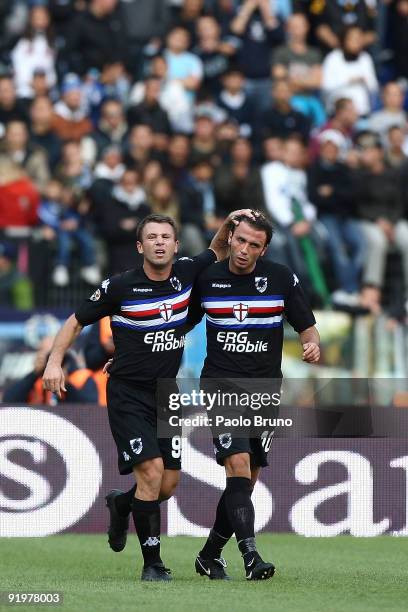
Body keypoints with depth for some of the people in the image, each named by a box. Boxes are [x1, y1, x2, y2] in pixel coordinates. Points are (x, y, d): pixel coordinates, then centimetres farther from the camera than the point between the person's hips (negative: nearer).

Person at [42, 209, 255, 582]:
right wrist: (55, 362, -10)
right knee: (151, 473, -17)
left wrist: (230, 223, 1)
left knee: (169, 484, 5)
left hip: (165, 395, 5)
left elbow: (217, 251, 21)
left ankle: (121, 504, 38)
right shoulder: (119, 287, -10)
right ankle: (152, 563, -6)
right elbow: (77, 321, 1)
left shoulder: (186, 274, 0)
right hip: (128, 396, -5)